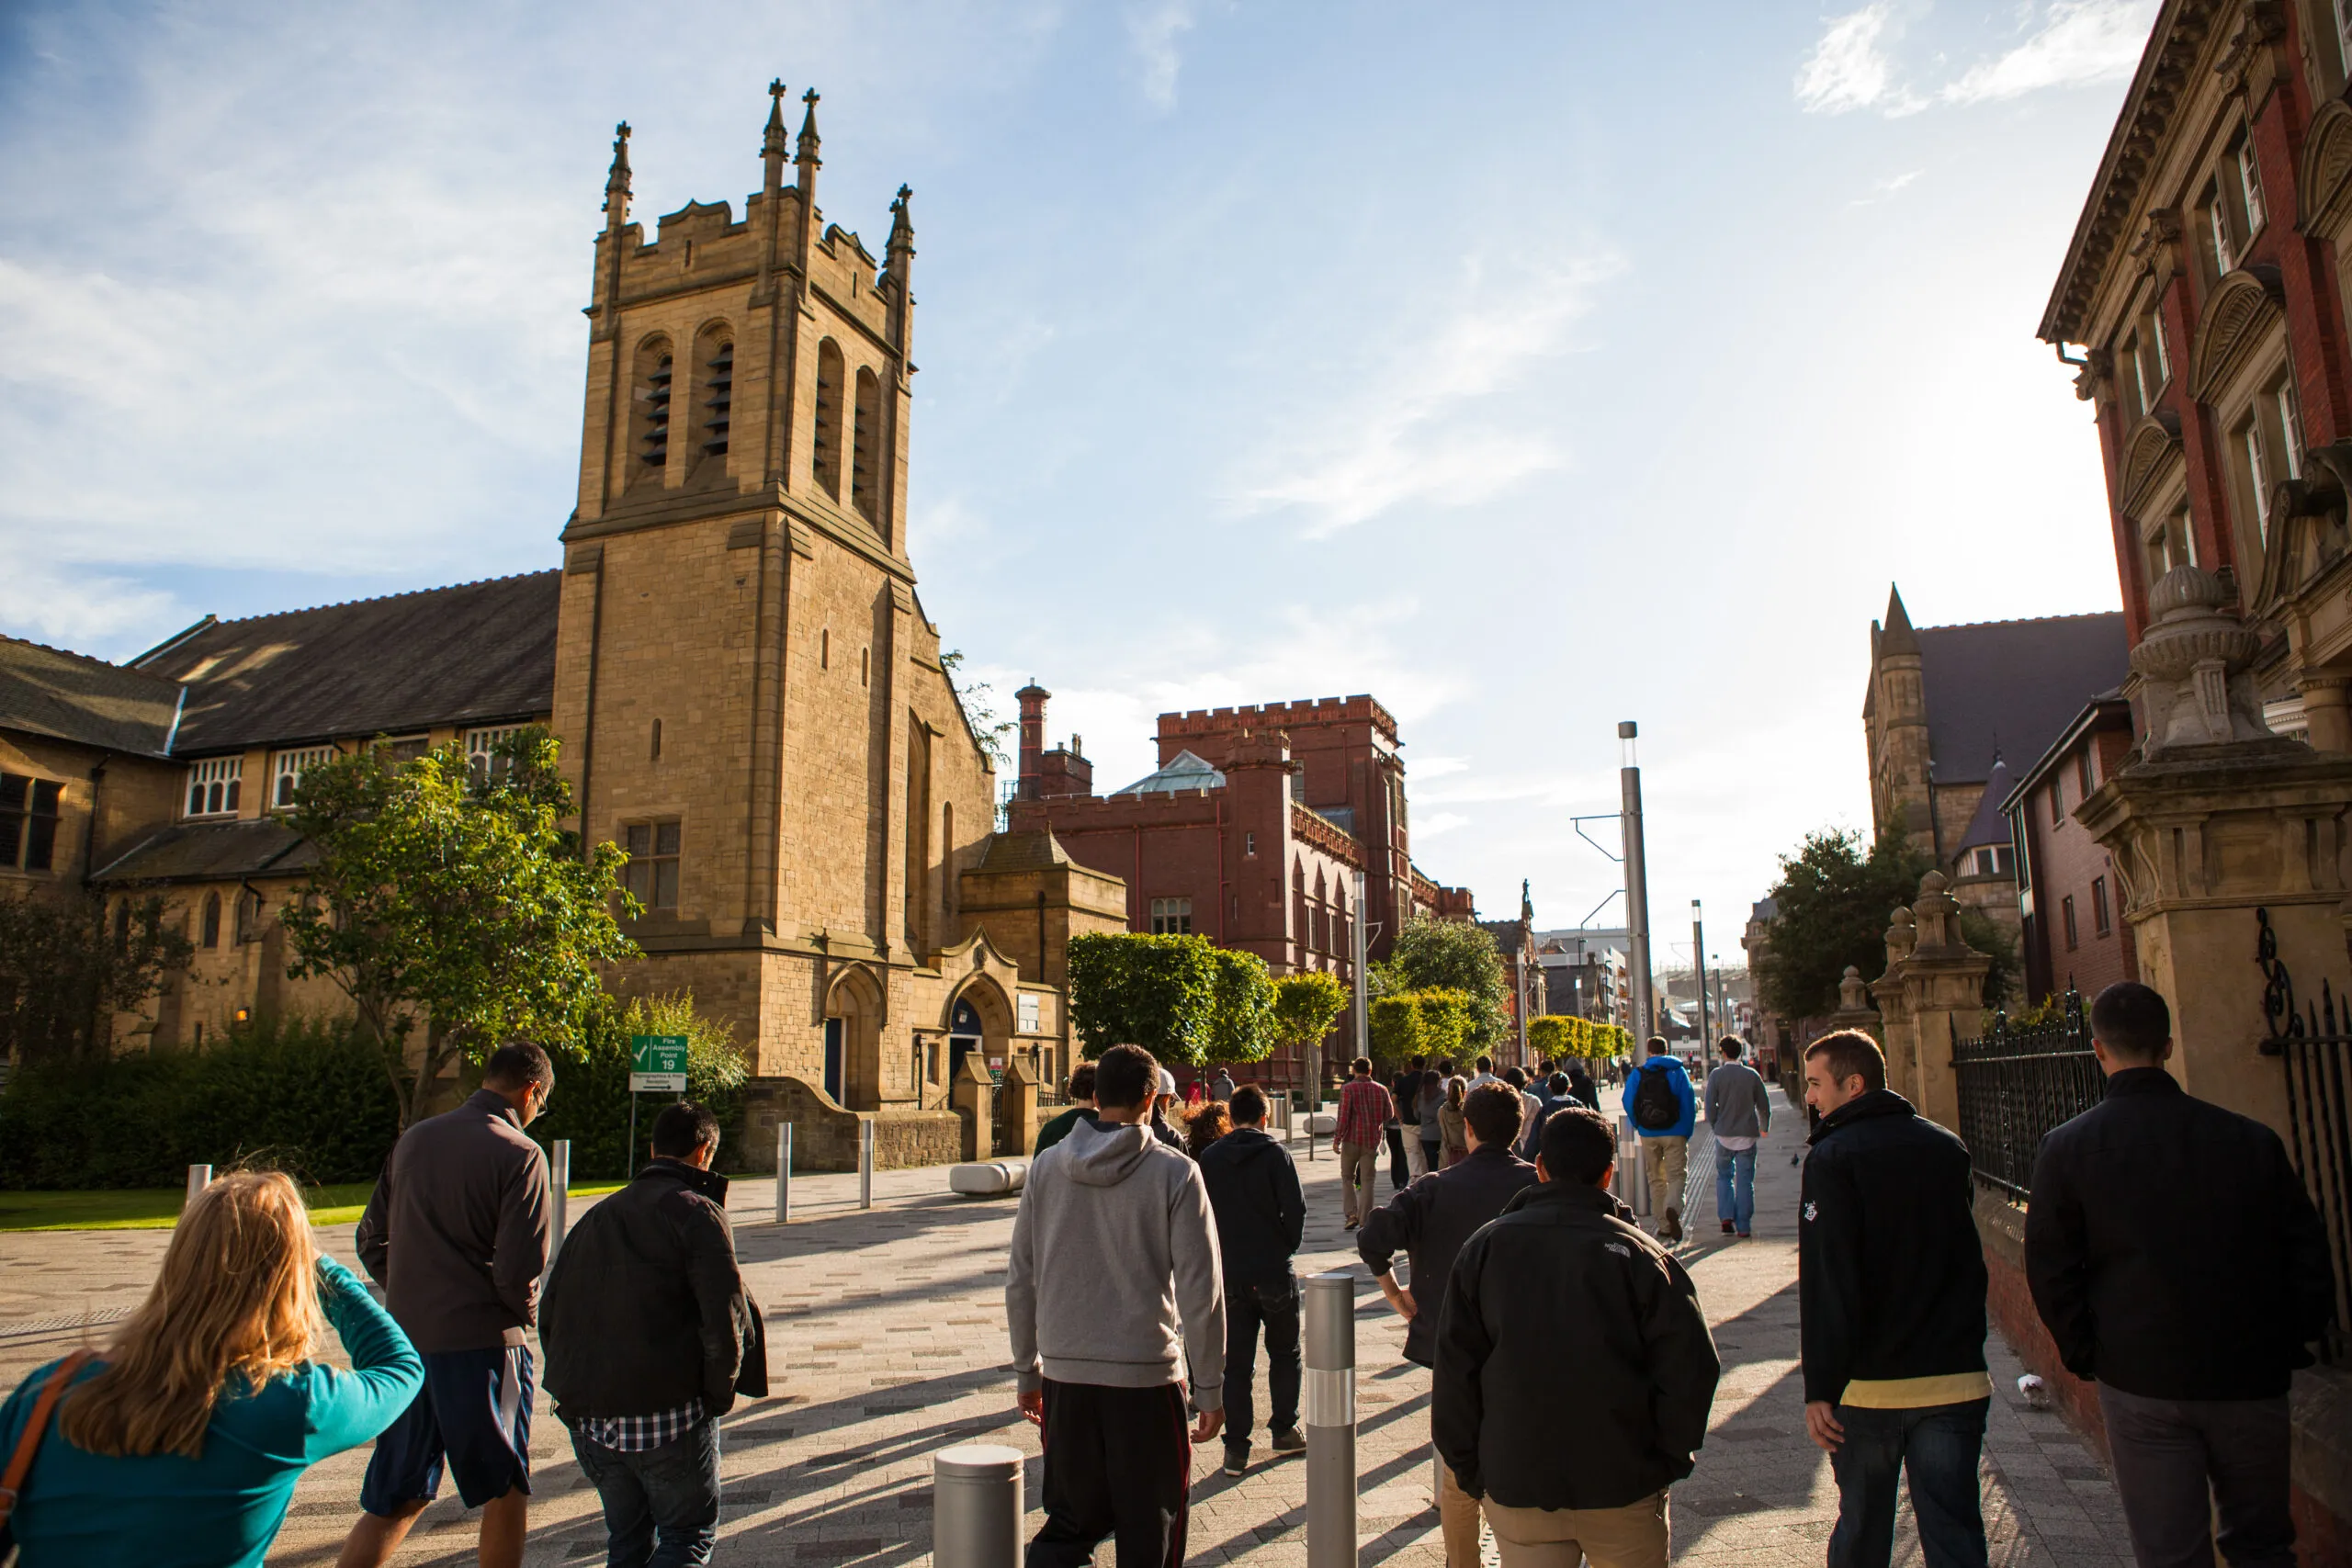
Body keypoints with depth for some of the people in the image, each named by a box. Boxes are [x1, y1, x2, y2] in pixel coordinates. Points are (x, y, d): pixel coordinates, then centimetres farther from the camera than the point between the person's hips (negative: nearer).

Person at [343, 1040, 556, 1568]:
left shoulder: (413, 1139, 8)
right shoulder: (519, 1155, -13)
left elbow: (370, 1241, 13)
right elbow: (519, 1270, -17)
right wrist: (524, 1317, 3)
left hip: (406, 1341, 6)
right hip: (482, 1343, -6)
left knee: (394, 1500, 16)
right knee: (506, 1493, 12)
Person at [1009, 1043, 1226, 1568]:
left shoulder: (1046, 1167, 1)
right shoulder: (1174, 1173, -9)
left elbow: (1020, 1282, 7)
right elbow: (1200, 1291, -9)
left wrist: (1026, 1371, 17)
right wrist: (1210, 1388, 0)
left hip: (1064, 1375, 4)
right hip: (1146, 1375, -3)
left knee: (1072, 1520, 18)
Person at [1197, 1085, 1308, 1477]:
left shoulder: (1209, 1158, -1)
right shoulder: (1276, 1155, -10)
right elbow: (1296, 1210, -11)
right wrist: (1287, 1247, 7)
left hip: (1229, 1275, 2)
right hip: (1274, 1271, -2)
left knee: (1236, 1362, 8)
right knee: (1284, 1354, 18)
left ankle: (1236, 1447, 7)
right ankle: (1284, 1430, 24)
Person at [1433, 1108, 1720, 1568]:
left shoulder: (1484, 1249, -3)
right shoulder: (1642, 1255, -10)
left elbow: (1454, 1370, -1)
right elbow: (1690, 1369, -10)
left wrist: (1469, 1468, 8)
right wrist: (1668, 1459, 4)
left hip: (1515, 1484, 1)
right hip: (1623, 1484, -1)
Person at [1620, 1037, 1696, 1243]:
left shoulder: (1637, 1075, 2)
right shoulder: (1678, 1071, 0)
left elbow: (1628, 1103, 0)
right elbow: (1689, 1104, -5)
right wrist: (1686, 1133, 2)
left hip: (1648, 1135, 2)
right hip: (1674, 1134, -2)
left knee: (1656, 1179, 11)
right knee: (1676, 1175, 0)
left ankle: (1664, 1226, 11)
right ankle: (1673, 1207, -28)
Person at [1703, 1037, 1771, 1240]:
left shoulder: (1716, 1075, -5)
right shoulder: (1752, 1075, -1)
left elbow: (1710, 1107, -7)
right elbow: (1764, 1106, 6)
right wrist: (1764, 1128, 23)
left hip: (1724, 1134, -1)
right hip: (1747, 1135, 1)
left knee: (1724, 1176, 15)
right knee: (1745, 1181, 5)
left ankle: (1726, 1217, 0)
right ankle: (1743, 1226, 4)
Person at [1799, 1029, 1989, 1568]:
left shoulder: (1832, 1159, -12)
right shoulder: (1949, 1149, 6)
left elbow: (1825, 1286, -16)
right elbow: (1966, 1257, 18)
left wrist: (1820, 1388, -13)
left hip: (1869, 1383, -4)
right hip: (1957, 1378, 4)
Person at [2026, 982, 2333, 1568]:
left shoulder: (2067, 1149, -8)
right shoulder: (2253, 1139, -3)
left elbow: (2052, 1272, -6)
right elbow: (2308, 1256, 3)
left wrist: (2084, 1356, 6)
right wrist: (2288, 1344, 14)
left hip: (2142, 1385, -2)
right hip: (2251, 1380, 2)